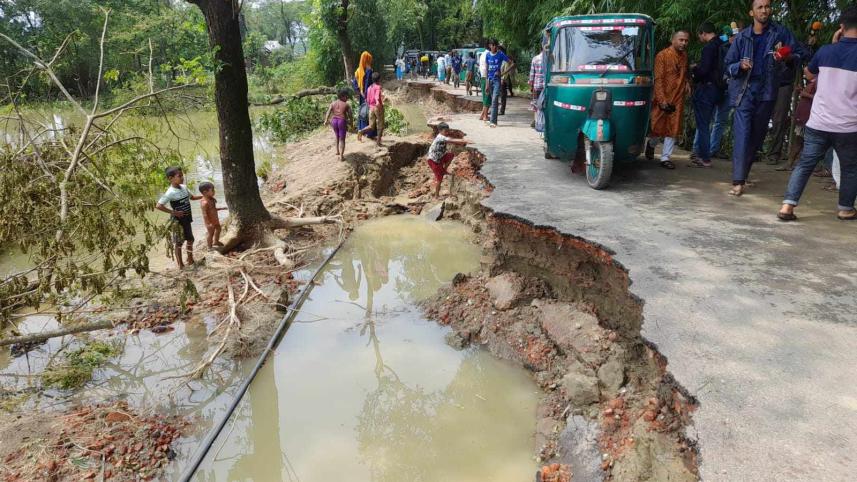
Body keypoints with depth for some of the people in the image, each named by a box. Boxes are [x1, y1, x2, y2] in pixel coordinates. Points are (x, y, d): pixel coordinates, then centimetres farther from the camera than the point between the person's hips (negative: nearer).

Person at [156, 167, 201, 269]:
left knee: (190, 239, 18)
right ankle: (180, 264, 11)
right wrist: (173, 212, -24)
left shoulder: (184, 187, 1)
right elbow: (158, 206, -26)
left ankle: (190, 260, 34)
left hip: (186, 219, 8)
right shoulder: (170, 193, -22)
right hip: (177, 221, -8)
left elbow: (191, 197, 20)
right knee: (178, 243, 2)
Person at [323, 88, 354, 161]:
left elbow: (328, 112, -4)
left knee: (336, 135, 29)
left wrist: (326, 121, -3)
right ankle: (341, 156, -1)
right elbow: (350, 115, -5)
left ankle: (337, 151, 31)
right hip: (342, 121, -4)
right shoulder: (347, 105, -4)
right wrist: (350, 122, 8)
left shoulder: (333, 103, 5)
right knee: (342, 139, 3)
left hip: (334, 121, 4)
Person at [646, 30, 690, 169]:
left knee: (673, 129, 2)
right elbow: (658, 79, -14)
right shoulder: (662, 55, -9)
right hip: (662, 99, -5)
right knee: (658, 127, 3)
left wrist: (686, 82, 8)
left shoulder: (684, 55, 11)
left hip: (678, 99, 5)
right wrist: (662, 100, -20)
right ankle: (651, 144, 34)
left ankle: (665, 158, 7)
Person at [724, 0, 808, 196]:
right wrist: (740, 66, -15)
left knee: (757, 135, 9)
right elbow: (728, 64, 6)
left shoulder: (780, 32, 4)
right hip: (744, 91, -2)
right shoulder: (742, 37, 3)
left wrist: (787, 57, -15)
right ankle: (738, 181, -20)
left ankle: (744, 174, 24)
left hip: (767, 92, 2)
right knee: (742, 134, -14)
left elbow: (801, 53, 6)